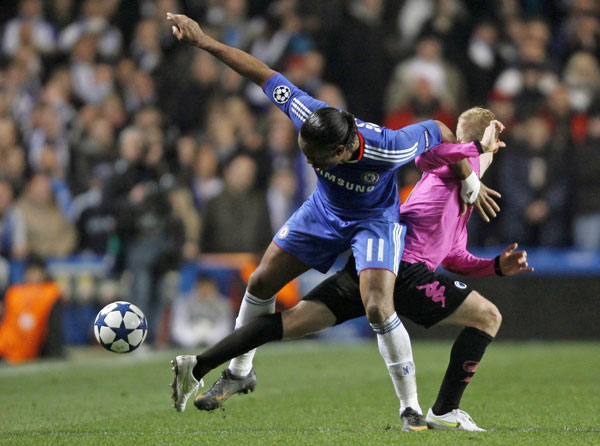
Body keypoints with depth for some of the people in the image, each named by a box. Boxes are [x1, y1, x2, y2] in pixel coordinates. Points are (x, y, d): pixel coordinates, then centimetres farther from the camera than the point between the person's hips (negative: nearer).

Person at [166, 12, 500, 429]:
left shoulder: (388, 148, -40)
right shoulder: (309, 117, -32)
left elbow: (437, 131, -21)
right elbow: (265, 75, -21)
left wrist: (467, 177, -6)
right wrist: (204, 42, -20)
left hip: (376, 219, -5)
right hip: (325, 209, 5)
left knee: (378, 309, -24)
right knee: (261, 283, 6)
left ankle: (411, 406, -8)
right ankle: (240, 372, 28)